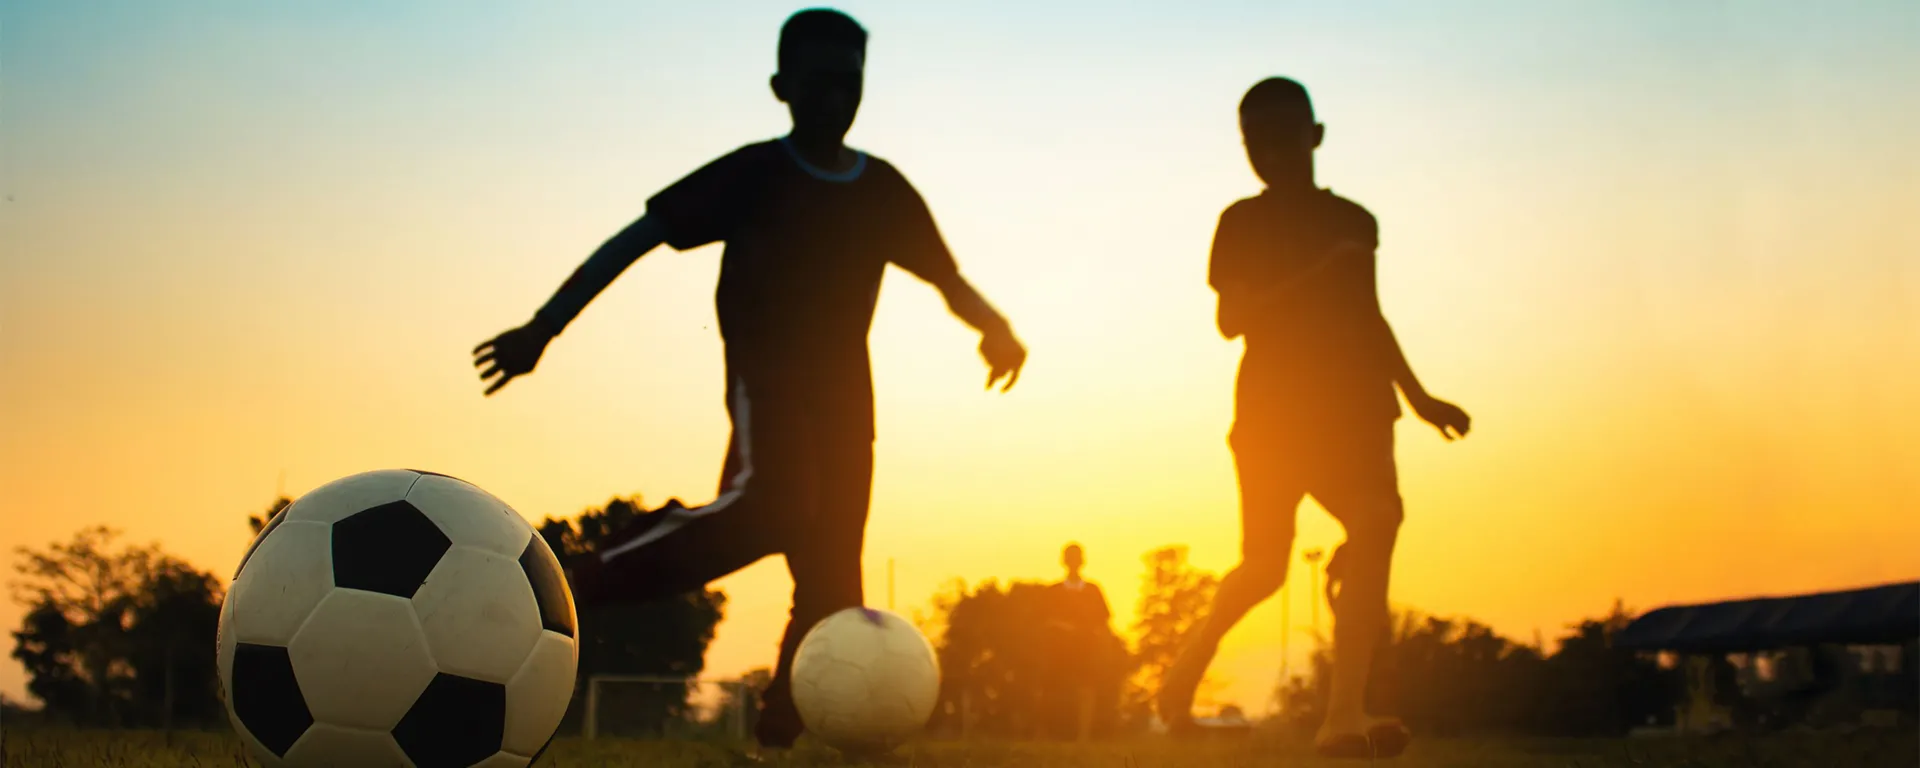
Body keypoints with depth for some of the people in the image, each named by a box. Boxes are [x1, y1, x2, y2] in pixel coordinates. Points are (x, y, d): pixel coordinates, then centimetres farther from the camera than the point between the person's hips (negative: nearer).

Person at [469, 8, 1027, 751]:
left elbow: (946, 277, 14)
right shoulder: (753, 174, -5)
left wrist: (994, 325, -10)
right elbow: (638, 237, -7)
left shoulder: (884, 191, 6)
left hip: (843, 389, 5)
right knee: (767, 504, -33)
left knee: (832, 573, -3)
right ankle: (580, 583, -22)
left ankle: (779, 735, 3)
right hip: (765, 375, -5)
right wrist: (542, 327, -13)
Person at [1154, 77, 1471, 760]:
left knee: (1376, 522, -24)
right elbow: (1230, 320, -9)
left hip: (1353, 407, 2)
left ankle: (1344, 715, -31)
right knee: (1267, 561, -3)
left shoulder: (1354, 222, 14)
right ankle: (1190, 663, 28)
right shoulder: (1244, 222, 4)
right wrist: (1316, 273, -18)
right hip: (1273, 407, -2)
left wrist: (1418, 396, 23)